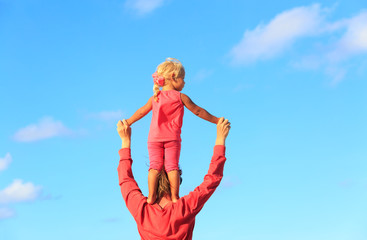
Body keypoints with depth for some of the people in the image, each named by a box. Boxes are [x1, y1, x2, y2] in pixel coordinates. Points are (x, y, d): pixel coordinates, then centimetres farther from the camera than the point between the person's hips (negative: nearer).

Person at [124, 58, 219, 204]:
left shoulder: (154, 98, 11)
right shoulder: (181, 97, 3)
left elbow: (141, 112, 19)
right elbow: (198, 111, 8)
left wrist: (128, 122, 33)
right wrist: (216, 120, 18)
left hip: (154, 138, 3)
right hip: (172, 137, -2)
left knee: (155, 166, -2)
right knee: (172, 166, -5)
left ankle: (151, 196, -11)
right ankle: (174, 196, -13)